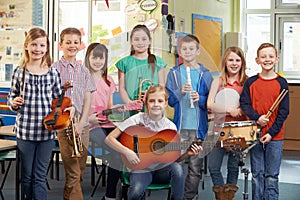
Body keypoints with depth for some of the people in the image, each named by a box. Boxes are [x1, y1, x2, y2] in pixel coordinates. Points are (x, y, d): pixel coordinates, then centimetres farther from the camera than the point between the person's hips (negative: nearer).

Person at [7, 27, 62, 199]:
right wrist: (14, 103, -13)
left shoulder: (53, 74, 1)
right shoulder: (19, 72, 0)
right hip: (25, 131, 0)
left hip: (47, 131, 0)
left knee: (40, 176, 5)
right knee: (27, 175, 12)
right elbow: (12, 97, 9)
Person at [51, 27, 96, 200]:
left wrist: (81, 123, -7)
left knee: (80, 169, 11)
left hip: (82, 125, 4)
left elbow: (88, 99, 6)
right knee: (72, 172, -7)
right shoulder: (54, 68, 0)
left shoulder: (84, 70, 10)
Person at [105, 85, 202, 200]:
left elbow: (173, 158, 6)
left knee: (177, 168, -31)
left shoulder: (170, 127, -1)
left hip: (162, 170, 2)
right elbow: (109, 138, -10)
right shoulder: (137, 120, -8)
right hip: (141, 170, -2)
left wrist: (186, 153, -13)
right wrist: (127, 152, -23)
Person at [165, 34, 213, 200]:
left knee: (195, 167, 2)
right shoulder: (174, 73, 7)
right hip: (179, 125, 0)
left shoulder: (205, 74, 6)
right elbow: (168, 99, 5)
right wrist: (180, 92, -12)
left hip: (198, 126, 0)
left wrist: (200, 99, -11)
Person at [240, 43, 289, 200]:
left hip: (274, 136, -1)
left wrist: (272, 132, -11)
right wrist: (257, 118, -17)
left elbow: (284, 111, -3)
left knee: (271, 176, 4)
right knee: (257, 175, 8)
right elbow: (244, 103, 0)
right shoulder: (251, 82, 3)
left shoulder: (281, 83, -1)